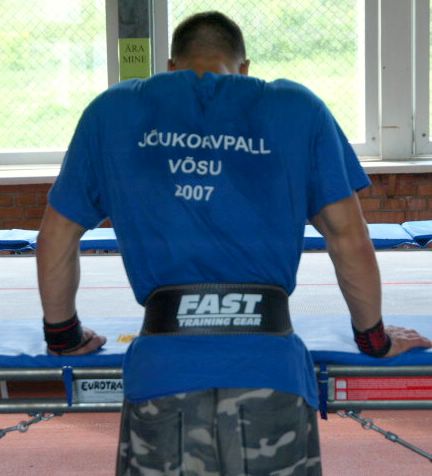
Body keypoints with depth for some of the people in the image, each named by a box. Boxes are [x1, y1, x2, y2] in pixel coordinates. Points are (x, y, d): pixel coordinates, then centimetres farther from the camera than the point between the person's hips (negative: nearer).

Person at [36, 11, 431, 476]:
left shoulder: (113, 112, 14)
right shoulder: (298, 110, 11)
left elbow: (56, 238, 19)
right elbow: (350, 241, 12)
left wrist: (64, 337, 32)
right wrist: (374, 340, 26)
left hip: (161, 373, 1)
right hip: (271, 376, 0)